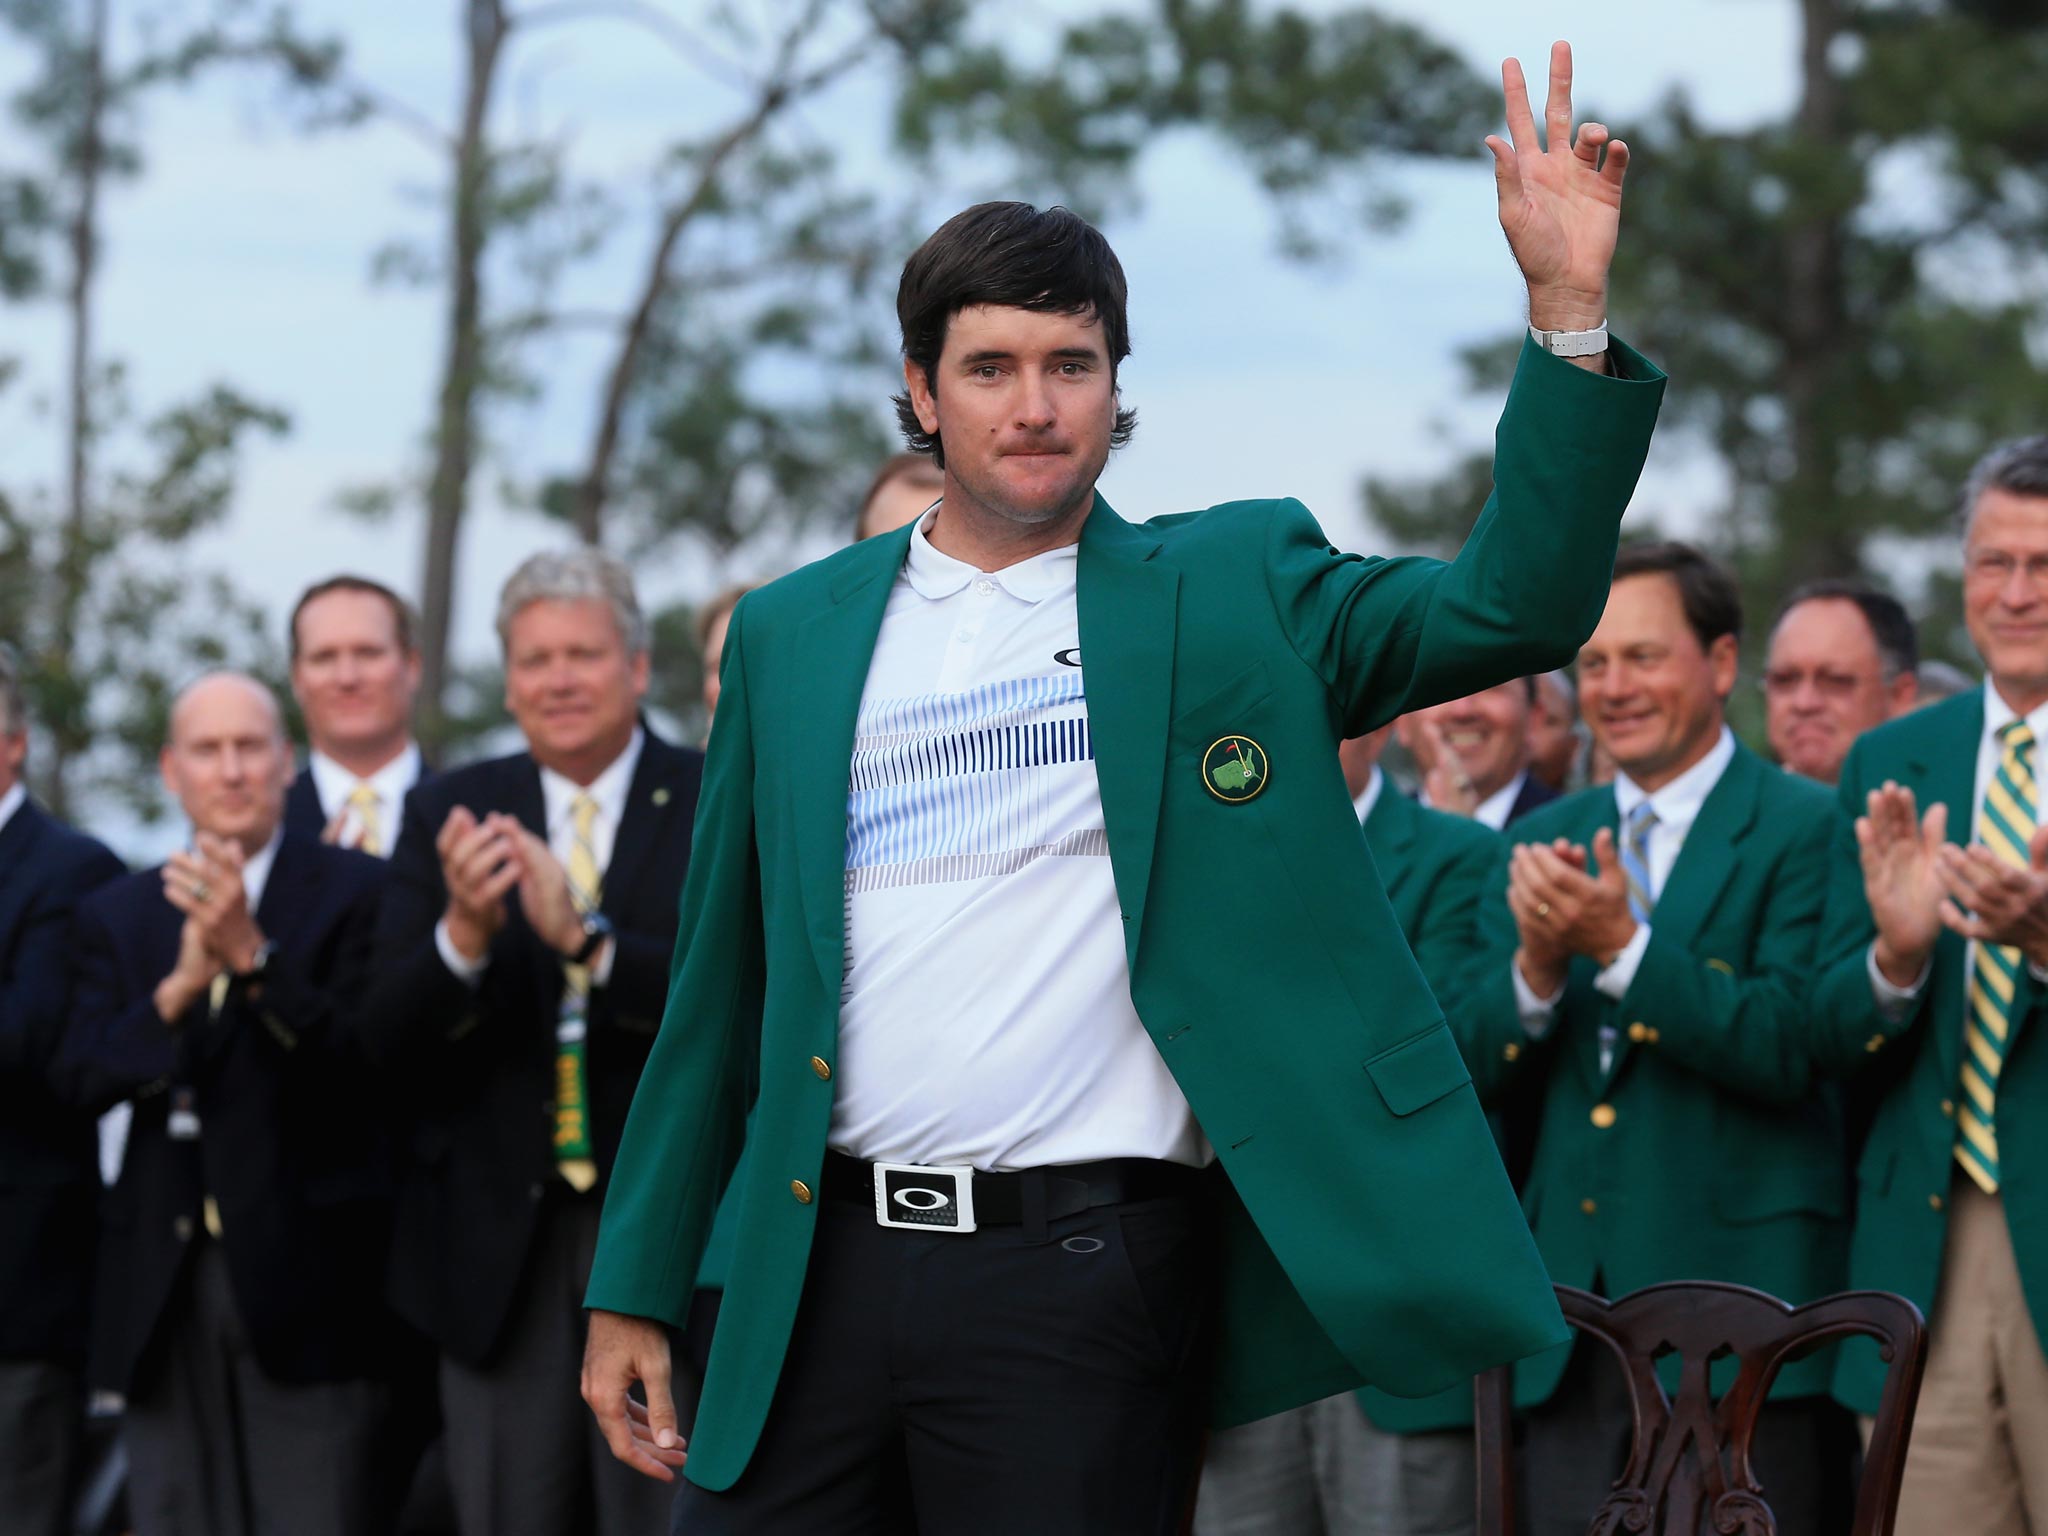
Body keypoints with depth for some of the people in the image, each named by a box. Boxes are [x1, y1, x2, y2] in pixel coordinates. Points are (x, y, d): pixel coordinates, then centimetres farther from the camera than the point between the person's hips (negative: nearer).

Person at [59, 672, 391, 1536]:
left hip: (301, 1269, -4)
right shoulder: (116, 917, 14)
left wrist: (253, 956, -22)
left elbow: (360, 1060, -9)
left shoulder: (355, 894, 2)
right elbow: (80, 1076, 0)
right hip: (163, 1278, 4)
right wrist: (179, 988, -17)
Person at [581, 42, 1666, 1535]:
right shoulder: (792, 632, 11)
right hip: (826, 1259, 3)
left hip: (1083, 1273, -2)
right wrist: (634, 1287, 11)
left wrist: (1572, 308, -16)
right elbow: (722, 989, 14)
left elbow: (1518, 609, -6)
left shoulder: (1227, 591, 5)